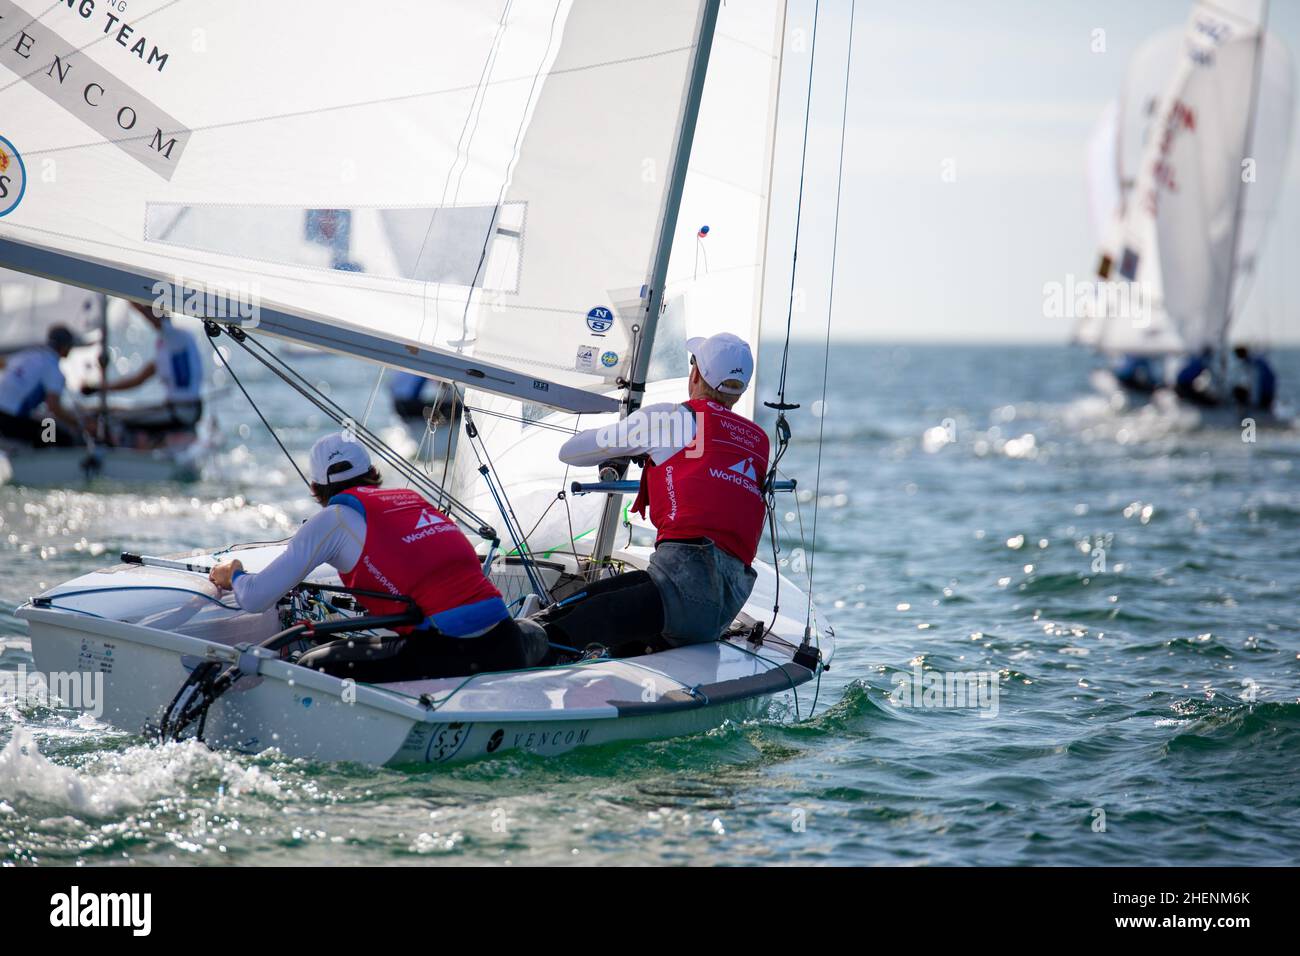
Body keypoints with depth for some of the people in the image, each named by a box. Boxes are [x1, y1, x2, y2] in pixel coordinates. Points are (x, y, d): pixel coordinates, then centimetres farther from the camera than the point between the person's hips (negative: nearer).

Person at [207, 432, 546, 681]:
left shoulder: (334, 518, 7)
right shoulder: (413, 498, 24)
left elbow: (255, 599, 7)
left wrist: (234, 575, 31)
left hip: (446, 657, -5)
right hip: (506, 649, 5)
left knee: (311, 669, 4)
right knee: (531, 634, 39)